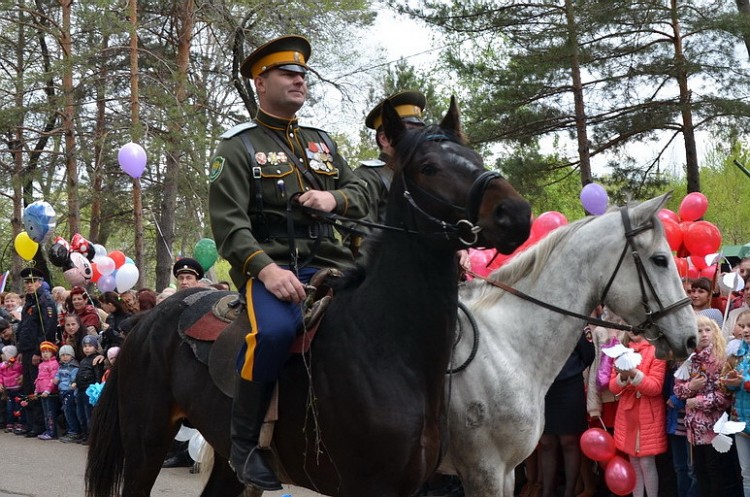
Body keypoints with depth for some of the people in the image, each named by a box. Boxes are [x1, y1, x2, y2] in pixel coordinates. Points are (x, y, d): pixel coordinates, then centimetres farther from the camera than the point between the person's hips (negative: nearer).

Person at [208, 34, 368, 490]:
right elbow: (228, 221, -8)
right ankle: (244, 442, -18)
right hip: (269, 265, -5)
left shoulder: (322, 141, 22)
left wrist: (335, 199, -5)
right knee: (276, 329, -36)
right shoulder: (238, 147, 4)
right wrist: (266, 269, -24)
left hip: (328, 262, 6)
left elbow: (361, 195, 20)